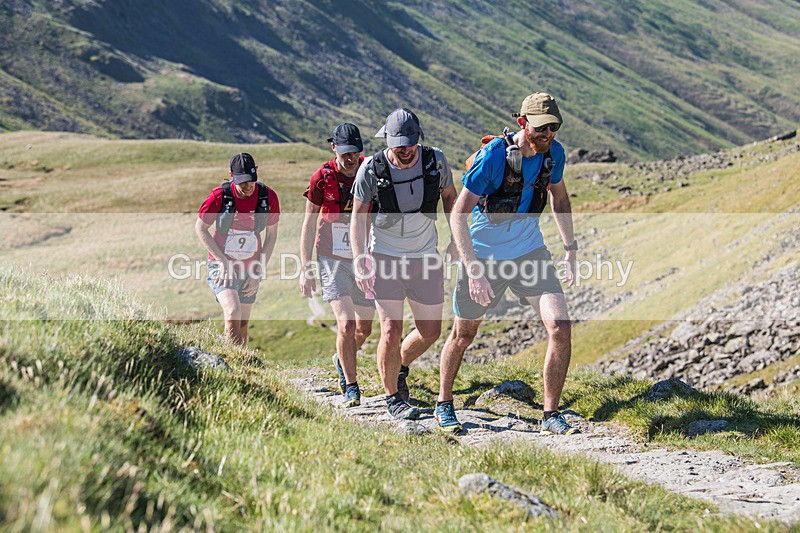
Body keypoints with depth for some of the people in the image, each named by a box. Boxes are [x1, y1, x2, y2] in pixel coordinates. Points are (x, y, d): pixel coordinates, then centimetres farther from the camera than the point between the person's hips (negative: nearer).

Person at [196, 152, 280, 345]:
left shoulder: (268, 197, -8)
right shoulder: (220, 196, -16)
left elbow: (271, 236, 3)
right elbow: (200, 228, -3)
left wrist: (259, 272, -1)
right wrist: (223, 262, -10)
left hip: (250, 268, 3)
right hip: (222, 265, -3)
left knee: (242, 325, 9)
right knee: (233, 315, -23)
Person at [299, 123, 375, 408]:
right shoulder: (322, 178, -9)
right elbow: (309, 224, 0)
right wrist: (306, 269, -4)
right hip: (333, 260, -2)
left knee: (364, 328, 13)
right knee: (346, 324, -15)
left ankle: (342, 360, 45)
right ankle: (351, 387, 2)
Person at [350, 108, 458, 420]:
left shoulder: (435, 161, -7)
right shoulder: (372, 169, -13)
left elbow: (449, 197, 10)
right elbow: (358, 217, -5)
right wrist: (359, 262, -14)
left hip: (426, 257, 3)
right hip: (385, 257, -3)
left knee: (430, 332, 8)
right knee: (391, 330, -11)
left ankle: (400, 366, 39)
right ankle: (393, 397, 9)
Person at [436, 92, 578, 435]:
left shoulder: (554, 153, -7)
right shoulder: (493, 156, -24)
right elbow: (458, 214, -22)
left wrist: (570, 252, 9)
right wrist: (473, 270, -31)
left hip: (530, 252, 4)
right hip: (483, 255, -3)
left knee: (560, 328, -13)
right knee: (463, 334, 13)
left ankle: (551, 415, 0)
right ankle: (444, 404, 37)